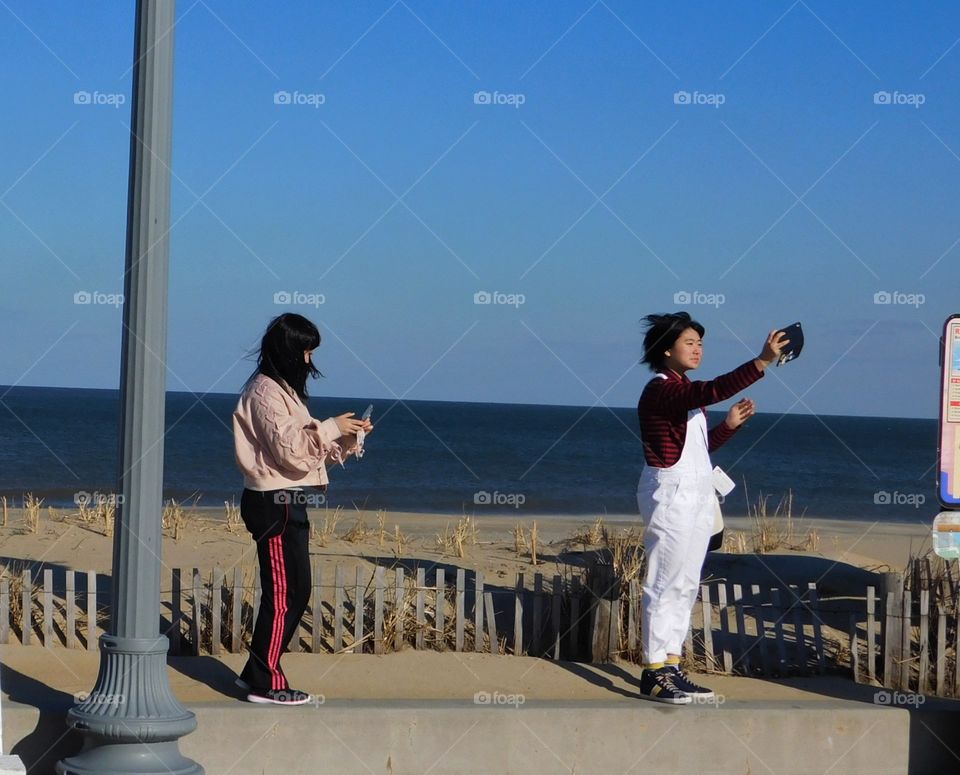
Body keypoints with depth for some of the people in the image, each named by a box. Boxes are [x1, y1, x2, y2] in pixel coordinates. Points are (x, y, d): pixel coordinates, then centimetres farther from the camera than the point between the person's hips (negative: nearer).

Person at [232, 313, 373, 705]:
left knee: (292, 591, 12)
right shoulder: (265, 391, -12)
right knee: (285, 592, -7)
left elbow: (307, 446, 19)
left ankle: (257, 672, 19)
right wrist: (330, 428, -19)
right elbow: (289, 448, -21)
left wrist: (348, 438, 7)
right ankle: (266, 682, -2)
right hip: (275, 503, -10)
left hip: (288, 503, 10)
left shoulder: (282, 389, 20)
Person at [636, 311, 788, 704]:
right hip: (670, 491, -10)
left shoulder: (685, 391, 17)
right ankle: (654, 672, -6)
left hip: (696, 492, 10)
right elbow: (713, 390, -30)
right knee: (665, 584, -8)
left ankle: (671, 667, 14)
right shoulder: (660, 390, -14)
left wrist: (730, 425, 6)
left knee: (686, 584, 10)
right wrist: (762, 362, -35)